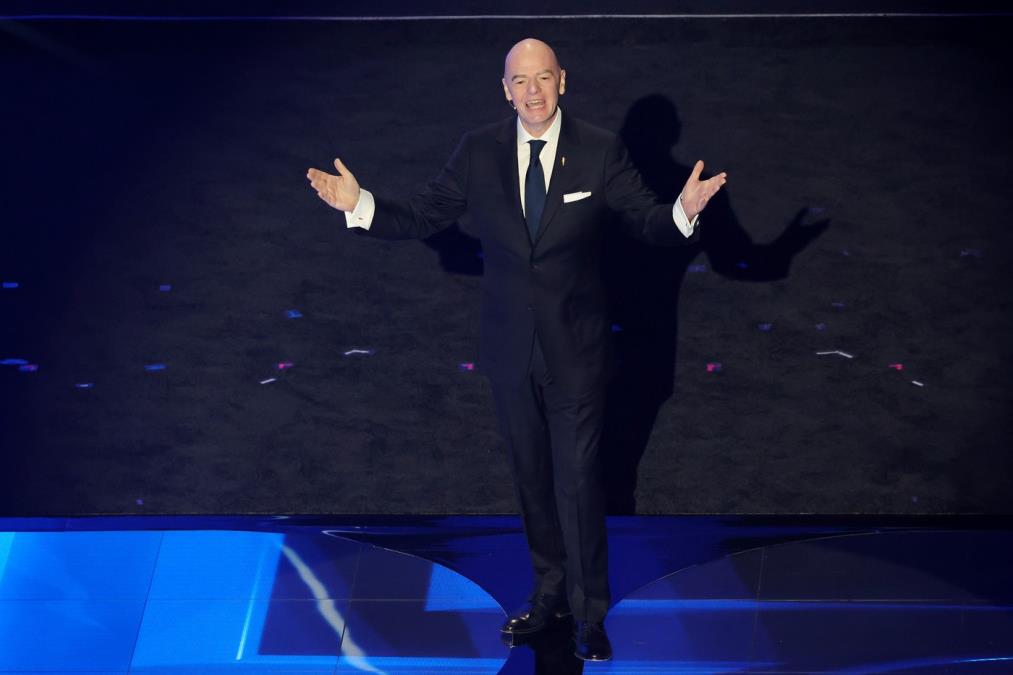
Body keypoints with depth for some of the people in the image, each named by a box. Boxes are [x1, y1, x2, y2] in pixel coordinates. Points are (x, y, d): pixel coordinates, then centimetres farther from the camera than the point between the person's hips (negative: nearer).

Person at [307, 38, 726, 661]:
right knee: (532, 476, 17)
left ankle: (590, 616, 20)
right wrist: (360, 205, -12)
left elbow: (647, 221, -6)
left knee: (578, 481, 3)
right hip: (510, 346, 3)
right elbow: (424, 218, 1)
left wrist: (683, 212, -27)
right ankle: (550, 593, 36)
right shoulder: (478, 152, -2)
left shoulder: (601, 152, -7)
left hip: (576, 349, -3)